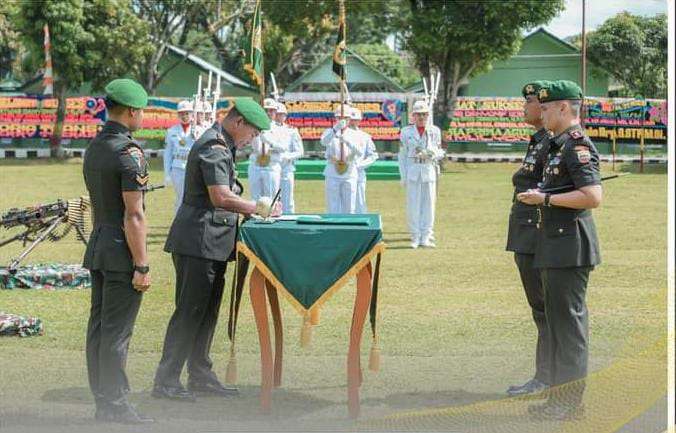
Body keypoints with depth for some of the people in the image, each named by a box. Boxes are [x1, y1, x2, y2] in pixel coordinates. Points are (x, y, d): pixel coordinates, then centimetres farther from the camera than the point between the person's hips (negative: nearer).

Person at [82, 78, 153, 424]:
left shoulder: (93, 147, 12)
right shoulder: (129, 152, -16)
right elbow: (134, 216, -19)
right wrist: (142, 266, -16)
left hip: (97, 247, 9)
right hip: (121, 251, -9)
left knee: (98, 325, 11)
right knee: (117, 330, -5)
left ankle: (101, 401, 17)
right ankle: (115, 405, -2)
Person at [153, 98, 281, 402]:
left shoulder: (218, 145, 20)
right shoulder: (215, 148, -14)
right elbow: (221, 197, -23)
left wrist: (250, 210, 18)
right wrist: (258, 207, -13)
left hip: (211, 244, 11)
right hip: (200, 243, -11)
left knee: (207, 312, 14)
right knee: (189, 312, -8)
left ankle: (200, 375, 21)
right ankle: (165, 381, -6)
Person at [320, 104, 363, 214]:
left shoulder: (354, 135, 5)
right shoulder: (330, 132, 4)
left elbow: (360, 153, -12)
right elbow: (323, 142, -21)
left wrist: (348, 141, -29)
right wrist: (336, 128, -35)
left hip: (350, 173, 1)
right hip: (332, 174, -1)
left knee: (349, 208, 2)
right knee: (333, 208, 0)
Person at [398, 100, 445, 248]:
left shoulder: (435, 131, 7)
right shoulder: (406, 131, 4)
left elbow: (440, 153, 11)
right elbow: (402, 155, 5)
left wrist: (433, 154, -12)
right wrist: (403, 176, -2)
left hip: (429, 171, 1)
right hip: (412, 171, -1)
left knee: (429, 204, 2)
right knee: (413, 205, -1)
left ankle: (426, 238, 8)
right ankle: (415, 238, 5)